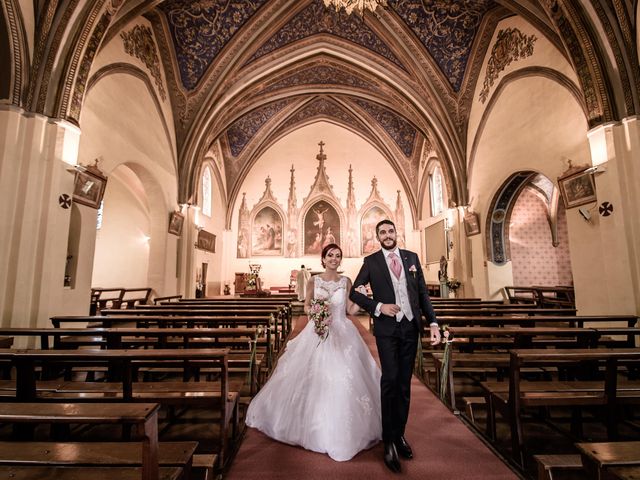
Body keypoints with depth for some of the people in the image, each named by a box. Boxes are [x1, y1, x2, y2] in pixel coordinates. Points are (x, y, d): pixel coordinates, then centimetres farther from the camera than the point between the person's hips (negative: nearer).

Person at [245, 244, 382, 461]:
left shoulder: (346, 281, 2)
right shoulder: (313, 280, 0)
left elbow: (351, 310, 2)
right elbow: (306, 307, 5)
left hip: (343, 335, 1)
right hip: (318, 334, -1)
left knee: (344, 381, 1)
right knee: (315, 380, 3)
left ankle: (343, 431, 23)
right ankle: (318, 428, 26)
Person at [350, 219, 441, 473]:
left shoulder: (412, 257, 6)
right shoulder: (371, 261, -1)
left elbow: (422, 292, 7)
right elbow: (354, 292, -1)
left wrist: (433, 322, -1)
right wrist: (378, 306, -14)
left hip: (411, 327, 3)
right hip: (387, 328, -3)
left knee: (404, 383, 13)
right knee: (390, 379, -7)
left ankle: (399, 434, 32)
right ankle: (389, 441, 12)